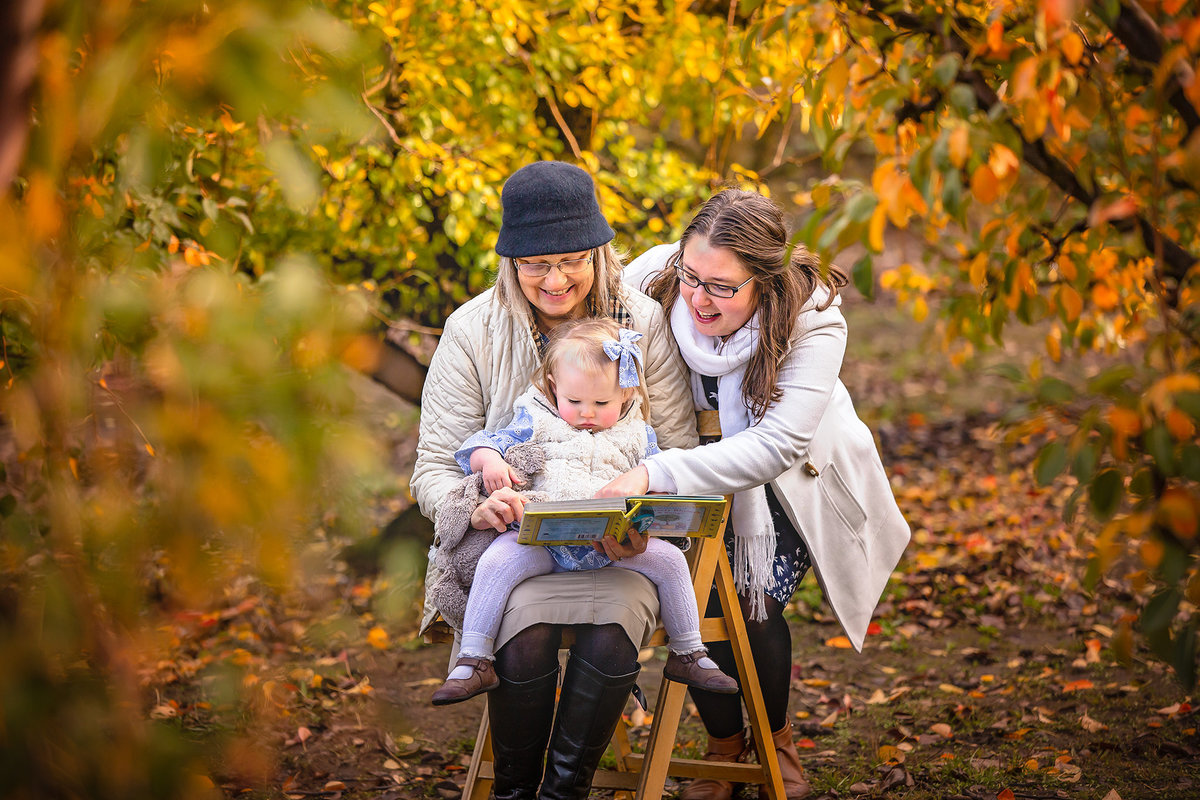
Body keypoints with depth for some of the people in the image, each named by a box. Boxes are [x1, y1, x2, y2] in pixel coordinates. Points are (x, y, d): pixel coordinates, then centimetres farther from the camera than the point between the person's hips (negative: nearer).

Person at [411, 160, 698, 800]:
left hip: (617, 545, 1)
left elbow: (680, 455, 1)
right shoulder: (473, 330, -1)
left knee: (611, 630, -31)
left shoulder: (644, 324, 0)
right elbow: (434, 467, -1)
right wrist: (474, 507, -26)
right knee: (525, 632, -31)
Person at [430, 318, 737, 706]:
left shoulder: (637, 434, 16)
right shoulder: (536, 422, 12)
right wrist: (490, 460, -18)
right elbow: (482, 443, 8)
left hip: (614, 545, 2)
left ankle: (687, 655, 3)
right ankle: (474, 662, -20)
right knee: (497, 559, -29)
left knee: (669, 558, -14)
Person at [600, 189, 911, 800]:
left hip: (787, 483, -2)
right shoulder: (655, 278, -28)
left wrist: (657, 473, -52)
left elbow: (776, 446, -41)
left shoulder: (812, 321, -34)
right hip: (692, 465, 2)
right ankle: (723, 746, 20)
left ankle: (777, 740, 21)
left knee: (753, 609, -12)